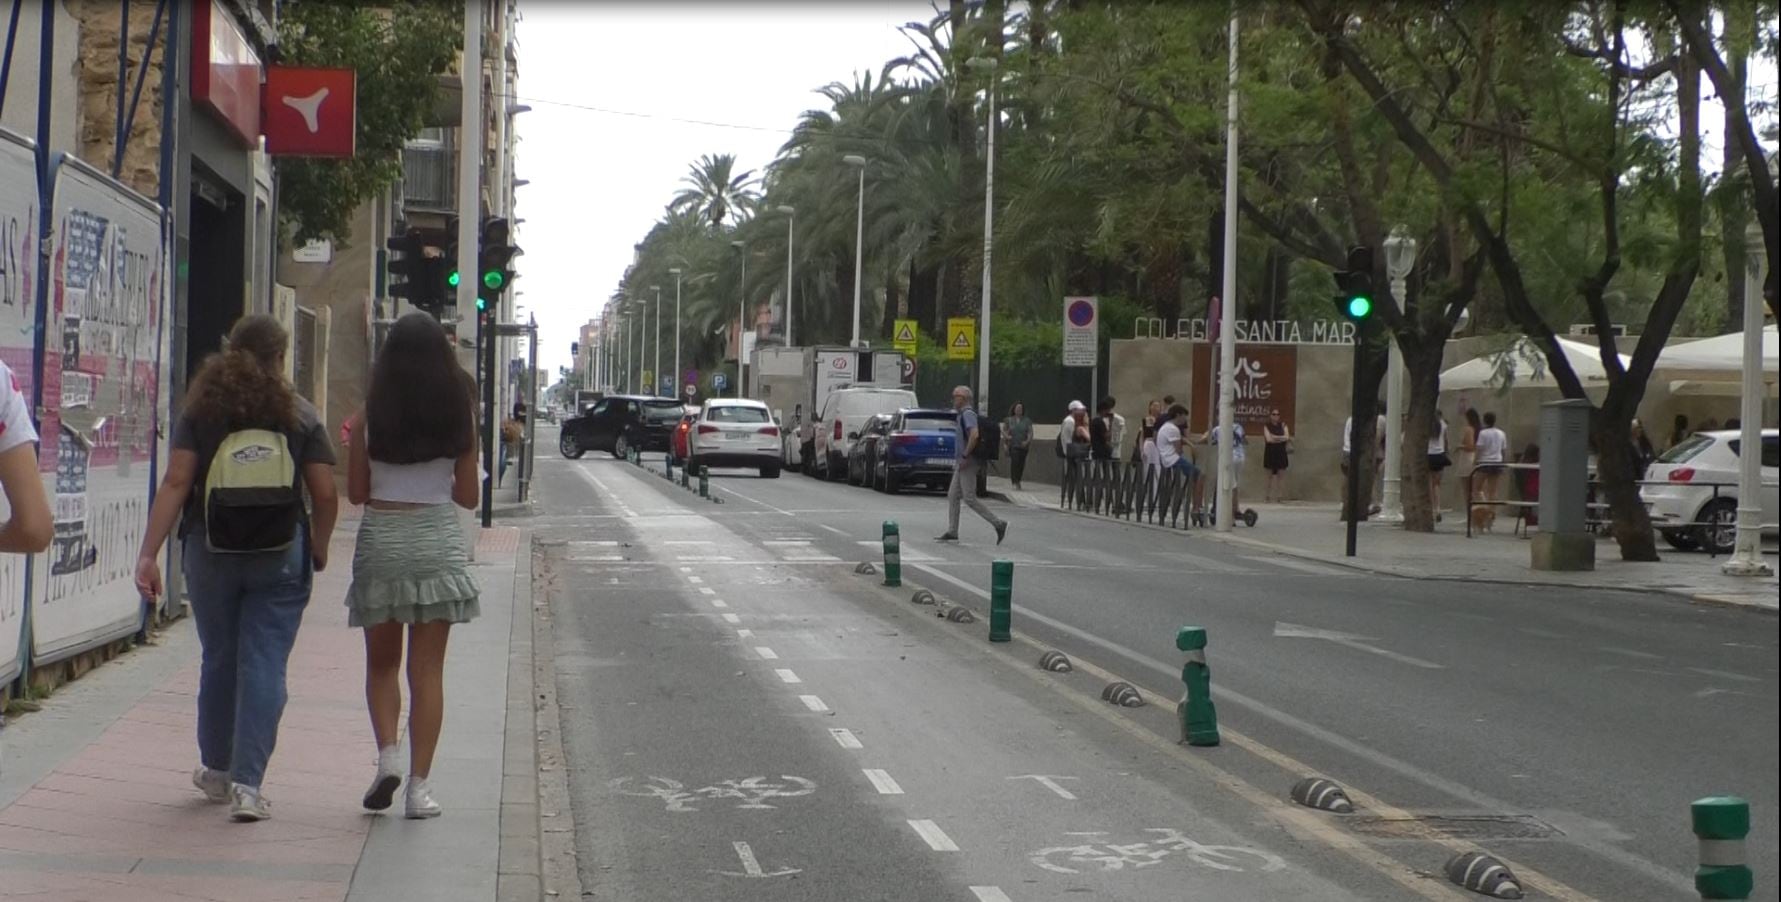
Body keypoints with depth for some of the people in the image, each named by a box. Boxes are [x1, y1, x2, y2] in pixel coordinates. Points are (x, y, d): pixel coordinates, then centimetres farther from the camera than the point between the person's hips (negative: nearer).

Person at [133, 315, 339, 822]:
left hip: (211, 553, 2)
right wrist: (318, 550, 14)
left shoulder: (200, 410, 2)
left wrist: (149, 553, -8)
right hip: (281, 555, -1)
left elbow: (175, 483, -7)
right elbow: (325, 494, -2)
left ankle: (216, 770, 30)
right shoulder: (301, 416, 0)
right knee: (265, 666, 0)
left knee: (218, 660, 16)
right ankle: (247, 784, -7)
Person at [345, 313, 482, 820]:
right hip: (438, 541, 0)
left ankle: (388, 753, -3)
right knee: (427, 669, 3)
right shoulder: (458, 416, -1)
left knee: (381, 663, 16)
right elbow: (469, 495, 4)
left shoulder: (369, 416, -3)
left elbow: (355, 492, 2)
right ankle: (420, 784, 2)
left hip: (381, 540, 0)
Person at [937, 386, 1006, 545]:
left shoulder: (968, 414, -15)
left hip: (968, 462, -11)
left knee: (969, 499, -10)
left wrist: (965, 456, -26)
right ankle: (952, 532, 12)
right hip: (963, 462, 11)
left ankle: (998, 524, -8)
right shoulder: (963, 414, 18)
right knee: (953, 496, 10)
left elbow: (974, 435, -28)